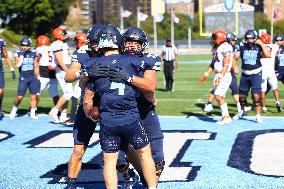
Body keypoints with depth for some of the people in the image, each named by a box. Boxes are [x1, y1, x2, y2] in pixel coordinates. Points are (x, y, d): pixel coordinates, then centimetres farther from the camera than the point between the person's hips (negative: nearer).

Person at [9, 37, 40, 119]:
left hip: (33, 77, 3)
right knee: (20, 97, -6)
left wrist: (38, 77, 10)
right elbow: (18, 64, -17)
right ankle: (14, 109, 18)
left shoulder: (33, 53, 6)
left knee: (34, 96, -1)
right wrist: (22, 54, -17)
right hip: (23, 78, -3)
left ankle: (32, 113, 10)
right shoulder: (18, 53, -2)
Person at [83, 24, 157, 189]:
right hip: (131, 118, 0)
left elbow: (88, 100, 4)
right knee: (145, 153, 16)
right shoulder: (132, 61, -1)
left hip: (107, 121, 0)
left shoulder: (94, 66, 0)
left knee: (109, 161, 10)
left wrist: (89, 115, 23)